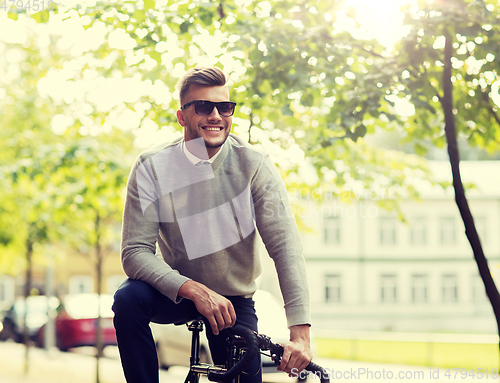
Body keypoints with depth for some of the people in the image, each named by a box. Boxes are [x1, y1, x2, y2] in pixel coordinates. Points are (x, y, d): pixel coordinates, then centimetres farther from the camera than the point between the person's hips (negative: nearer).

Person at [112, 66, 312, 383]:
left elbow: (285, 245, -23)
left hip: (235, 300, 1)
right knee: (129, 299, -29)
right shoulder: (152, 167, -14)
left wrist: (301, 332, -35)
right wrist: (196, 290, -36)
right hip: (178, 294, 0)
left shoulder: (254, 165, -15)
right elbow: (136, 251, -20)